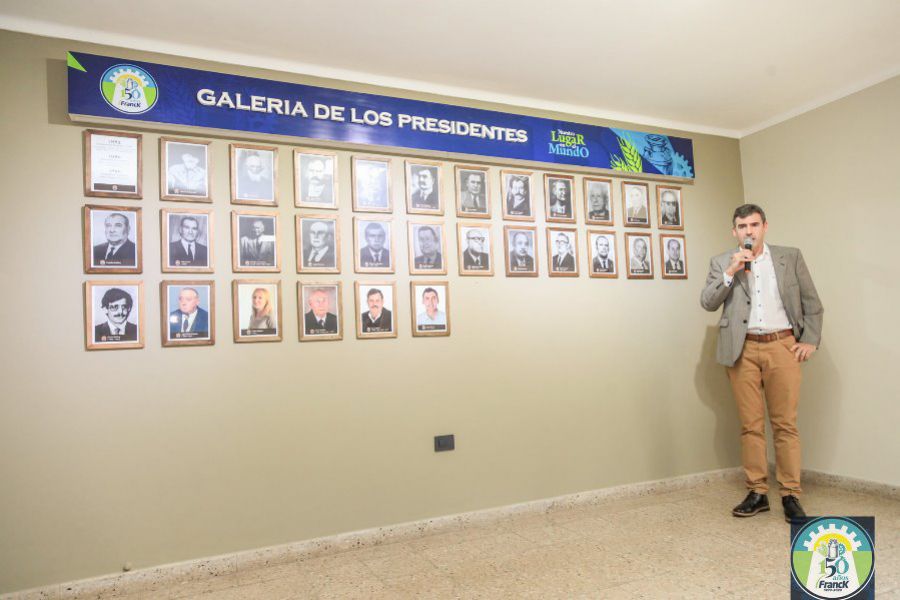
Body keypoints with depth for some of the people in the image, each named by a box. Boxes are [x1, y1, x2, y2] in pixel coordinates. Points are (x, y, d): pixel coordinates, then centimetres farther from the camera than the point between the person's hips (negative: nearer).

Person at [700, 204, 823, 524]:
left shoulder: (790, 257, 10)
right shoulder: (722, 262, 9)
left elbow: (812, 302, 12)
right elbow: (707, 303, -2)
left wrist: (810, 340, 4)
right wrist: (731, 271, -12)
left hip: (782, 346, 0)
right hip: (743, 350, 0)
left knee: (785, 423, -1)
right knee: (750, 425, 3)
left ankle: (791, 495, 8)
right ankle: (757, 492, 12)